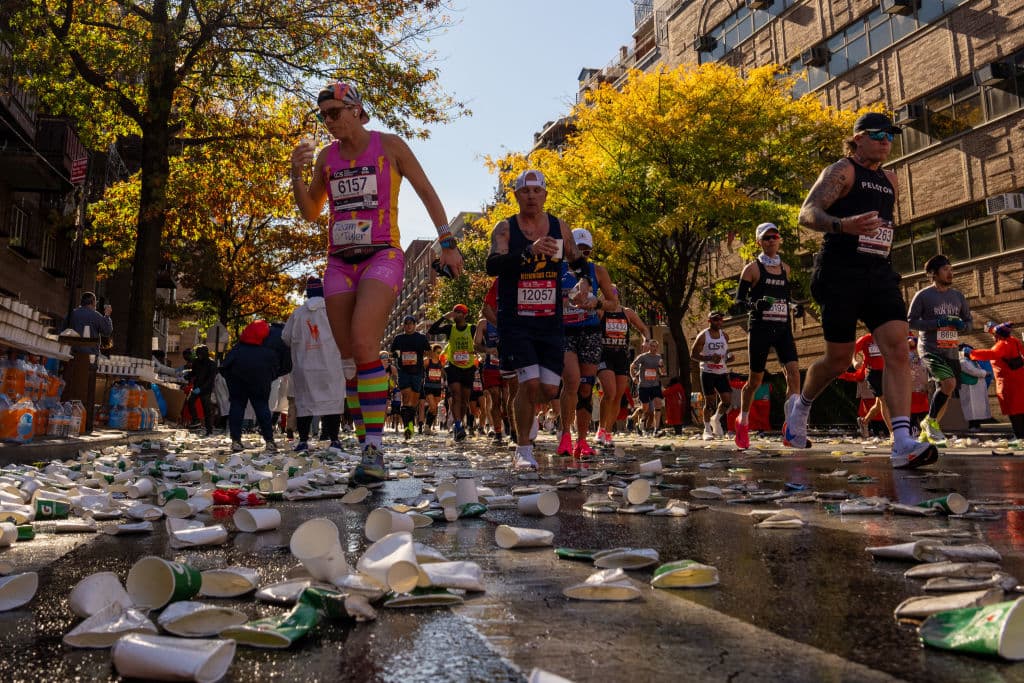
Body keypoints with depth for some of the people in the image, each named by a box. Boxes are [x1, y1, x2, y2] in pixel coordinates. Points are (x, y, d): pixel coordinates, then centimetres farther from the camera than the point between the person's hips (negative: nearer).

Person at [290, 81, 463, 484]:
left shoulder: (389, 146, 2)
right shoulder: (327, 156, 14)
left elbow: (427, 193, 6)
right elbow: (310, 212, 17)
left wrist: (447, 244, 2)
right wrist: (296, 173, 1)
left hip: (382, 257, -5)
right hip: (340, 262, 5)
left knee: (364, 348, -24)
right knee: (349, 360, 1)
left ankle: (374, 451, -21)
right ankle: (368, 452, 7)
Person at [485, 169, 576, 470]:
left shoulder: (560, 227, 7)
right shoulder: (505, 228, -3)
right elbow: (492, 265, -20)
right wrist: (528, 252, -34)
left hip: (550, 321, 4)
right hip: (515, 320, -3)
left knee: (549, 389, 2)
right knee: (530, 382, -15)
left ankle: (525, 411, 38)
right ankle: (523, 450, 2)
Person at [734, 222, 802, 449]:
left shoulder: (785, 268, 15)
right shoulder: (752, 268, 0)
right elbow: (739, 300, -3)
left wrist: (797, 308, 6)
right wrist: (755, 305, -22)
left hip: (783, 330, 4)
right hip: (760, 329, -4)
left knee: (794, 373, -13)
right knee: (755, 380, 3)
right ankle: (743, 421, 26)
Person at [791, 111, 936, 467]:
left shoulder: (889, 179, 20)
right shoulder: (842, 170, -2)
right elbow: (807, 213, -15)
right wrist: (842, 225, -33)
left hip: (879, 274, 6)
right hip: (840, 274, -6)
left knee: (898, 348, -12)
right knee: (839, 358, 0)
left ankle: (902, 442, -19)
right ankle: (799, 405, 30)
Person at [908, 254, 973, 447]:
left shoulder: (958, 296, 12)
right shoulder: (923, 295, -4)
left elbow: (969, 322, 17)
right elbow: (910, 321, -7)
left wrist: (962, 325, -7)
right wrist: (936, 323, -19)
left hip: (952, 351, 6)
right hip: (930, 349, -6)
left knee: (945, 391, 9)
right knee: (949, 382, -26)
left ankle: (927, 432, 25)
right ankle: (930, 421, -5)